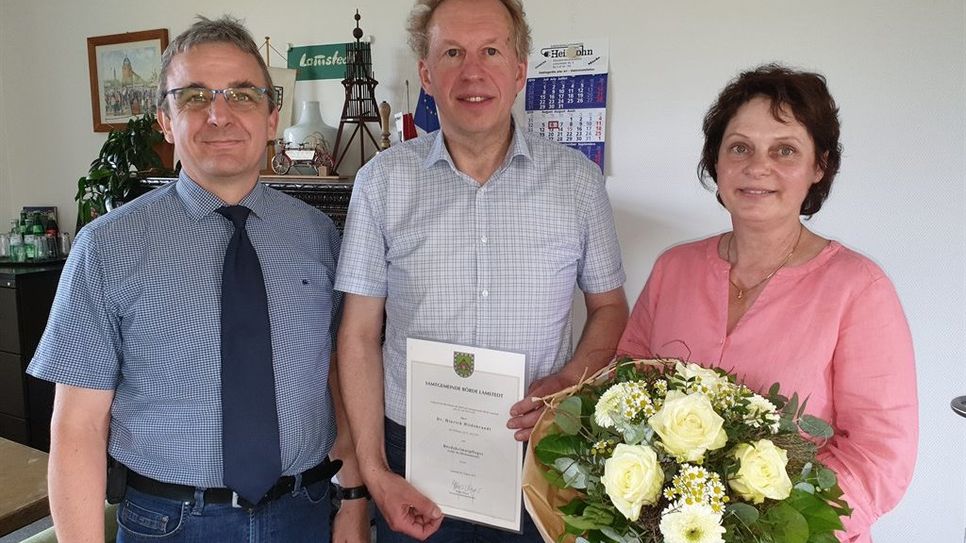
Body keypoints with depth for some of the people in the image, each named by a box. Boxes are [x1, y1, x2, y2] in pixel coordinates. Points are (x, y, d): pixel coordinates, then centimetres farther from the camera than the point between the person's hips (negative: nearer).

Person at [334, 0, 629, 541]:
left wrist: (569, 381, -13)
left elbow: (610, 307, 6)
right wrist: (374, 472, -6)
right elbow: (361, 334, -2)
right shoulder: (383, 180, -4)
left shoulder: (579, 179, -3)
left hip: (538, 455, 1)